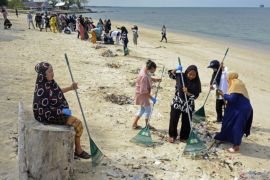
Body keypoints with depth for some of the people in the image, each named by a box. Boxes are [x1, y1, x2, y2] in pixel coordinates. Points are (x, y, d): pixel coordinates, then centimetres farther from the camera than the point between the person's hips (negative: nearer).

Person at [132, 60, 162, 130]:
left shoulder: (145, 70, -4)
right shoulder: (144, 76, -32)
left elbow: (149, 78, 17)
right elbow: (143, 91, -30)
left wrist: (156, 79, -1)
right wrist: (152, 98, -23)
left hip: (143, 94, 10)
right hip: (142, 95, -10)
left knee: (142, 109, 20)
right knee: (148, 109, 5)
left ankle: (134, 124, 27)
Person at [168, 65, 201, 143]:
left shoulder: (196, 83, -9)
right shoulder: (180, 76, -9)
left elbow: (196, 95, -10)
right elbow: (171, 74, 5)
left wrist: (187, 93, -27)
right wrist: (176, 70, -15)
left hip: (188, 105, 0)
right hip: (177, 102, 0)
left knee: (186, 122, 7)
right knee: (173, 120, 6)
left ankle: (184, 137, 26)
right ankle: (172, 135, 27)